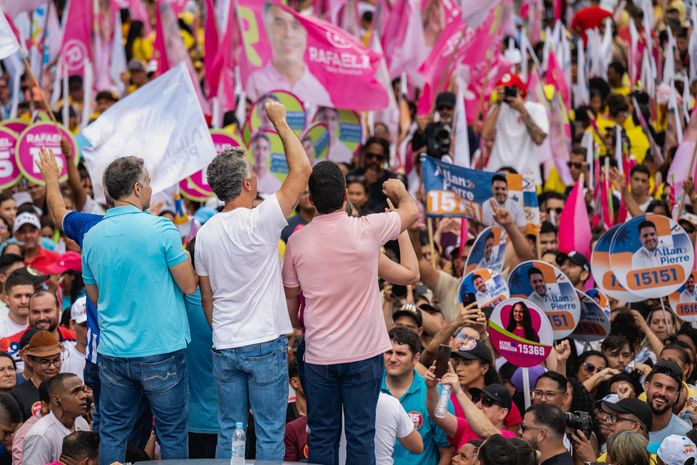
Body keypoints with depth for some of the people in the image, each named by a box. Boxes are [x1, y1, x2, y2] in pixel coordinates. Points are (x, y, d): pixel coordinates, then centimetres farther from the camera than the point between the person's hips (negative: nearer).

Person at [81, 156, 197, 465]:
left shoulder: (92, 237, 4)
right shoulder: (160, 229, -12)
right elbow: (189, 286, -8)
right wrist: (185, 257, 11)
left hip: (113, 353, 4)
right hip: (161, 351, -4)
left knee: (112, 434, 12)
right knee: (172, 433, 7)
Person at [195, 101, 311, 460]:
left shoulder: (205, 234, 3)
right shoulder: (260, 222, -15)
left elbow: (206, 298, 10)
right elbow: (302, 169, -11)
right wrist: (279, 121, -1)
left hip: (224, 348, 5)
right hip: (265, 344, -5)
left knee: (229, 432, 11)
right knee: (270, 434, 1)